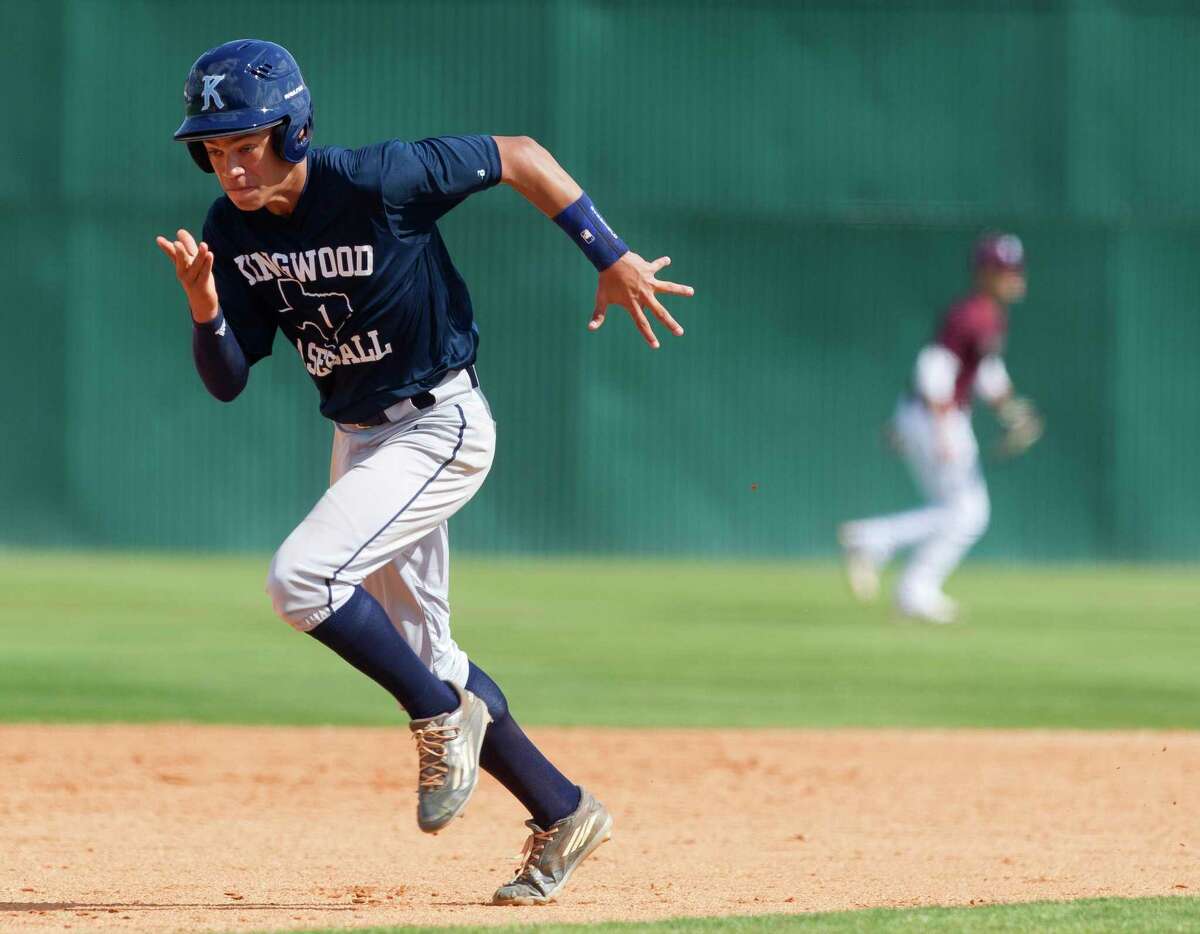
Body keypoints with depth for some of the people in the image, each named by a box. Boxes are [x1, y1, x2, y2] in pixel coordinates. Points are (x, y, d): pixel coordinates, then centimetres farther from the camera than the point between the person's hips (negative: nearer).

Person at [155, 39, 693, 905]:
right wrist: (205, 306, -22)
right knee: (421, 654, 14)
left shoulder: (381, 181, -23)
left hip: (442, 426, -8)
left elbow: (518, 156, -12)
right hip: (358, 436, 8)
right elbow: (227, 380, -2)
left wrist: (613, 258, -12)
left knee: (303, 575, -24)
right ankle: (564, 814, 27)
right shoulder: (231, 232, -5)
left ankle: (444, 714, -3)